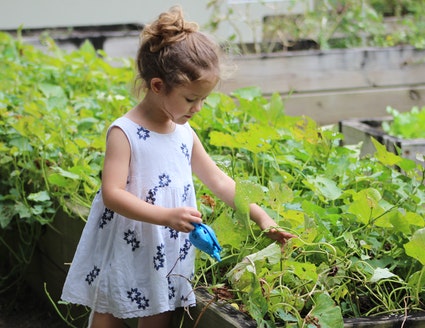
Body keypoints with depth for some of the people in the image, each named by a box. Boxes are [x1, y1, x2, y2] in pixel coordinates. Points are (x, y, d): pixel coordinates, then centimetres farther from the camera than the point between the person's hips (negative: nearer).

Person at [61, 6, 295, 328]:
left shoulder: (185, 133, 5)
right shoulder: (124, 133, -16)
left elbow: (219, 181, 13)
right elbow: (112, 194, -23)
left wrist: (260, 215, 5)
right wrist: (166, 216, -32)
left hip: (166, 261, 6)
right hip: (122, 260, -6)